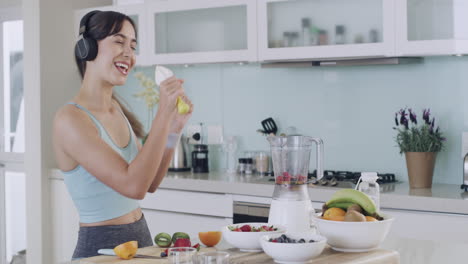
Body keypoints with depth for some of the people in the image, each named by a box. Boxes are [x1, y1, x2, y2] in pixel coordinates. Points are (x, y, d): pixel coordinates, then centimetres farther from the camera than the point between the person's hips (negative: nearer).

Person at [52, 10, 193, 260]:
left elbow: (150, 183, 9)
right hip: (101, 247, -8)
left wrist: (174, 129, -2)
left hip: (141, 237, 8)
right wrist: (163, 113, -26)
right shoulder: (70, 118, -19)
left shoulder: (117, 110, 5)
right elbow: (134, 186, -26)